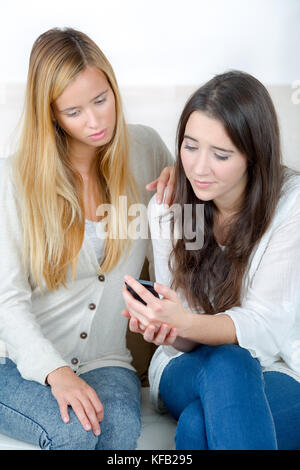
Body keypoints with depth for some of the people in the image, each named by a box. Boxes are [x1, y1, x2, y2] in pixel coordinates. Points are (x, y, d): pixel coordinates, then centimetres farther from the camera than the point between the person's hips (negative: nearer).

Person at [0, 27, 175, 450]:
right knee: (76, 431, -30)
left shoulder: (144, 149, 3)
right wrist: (55, 371, -23)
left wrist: (173, 197, -3)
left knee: (119, 427, -31)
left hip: (104, 360, 2)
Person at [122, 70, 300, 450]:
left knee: (197, 426, -36)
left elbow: (264, 325, -18)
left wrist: (188, 322, -37)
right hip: (192, 366, 3)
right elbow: (182, 340, -3)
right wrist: (165, 329, -28)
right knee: (226, 365, -35)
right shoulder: (165, 208, -5)